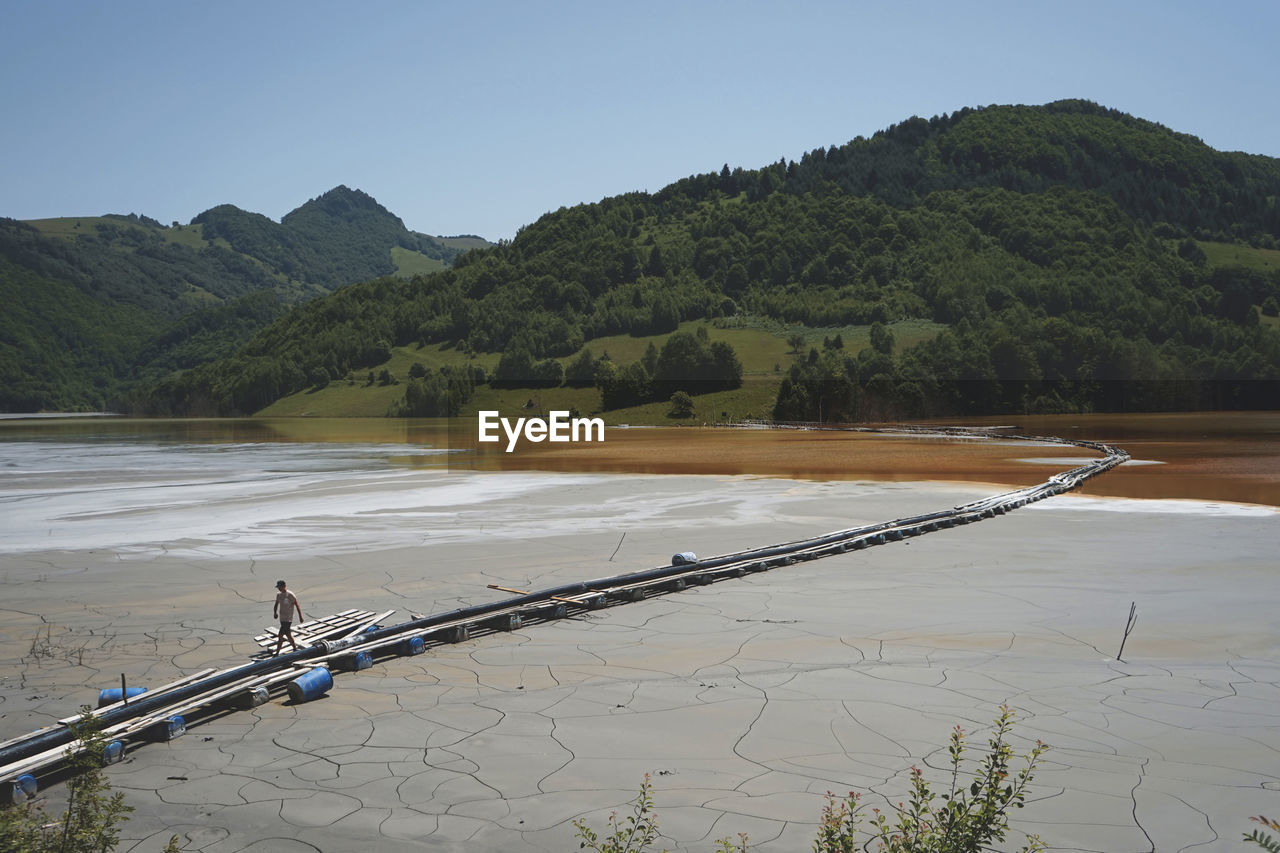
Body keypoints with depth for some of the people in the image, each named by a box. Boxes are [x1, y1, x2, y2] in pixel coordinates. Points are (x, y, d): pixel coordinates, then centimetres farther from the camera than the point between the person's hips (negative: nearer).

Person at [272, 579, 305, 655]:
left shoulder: (290, 595, -14)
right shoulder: (278, 595, 6)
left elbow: (297, 606, -9)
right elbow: (276, 604, 15)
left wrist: (300, 617, -6)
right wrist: (275, 612, -5)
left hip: (288, 619, -8)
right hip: (282, 618, 8)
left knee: (280, 636, -10)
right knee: (288, 634, 16)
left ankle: (277, 653, -4)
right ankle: (295, 649, 29)